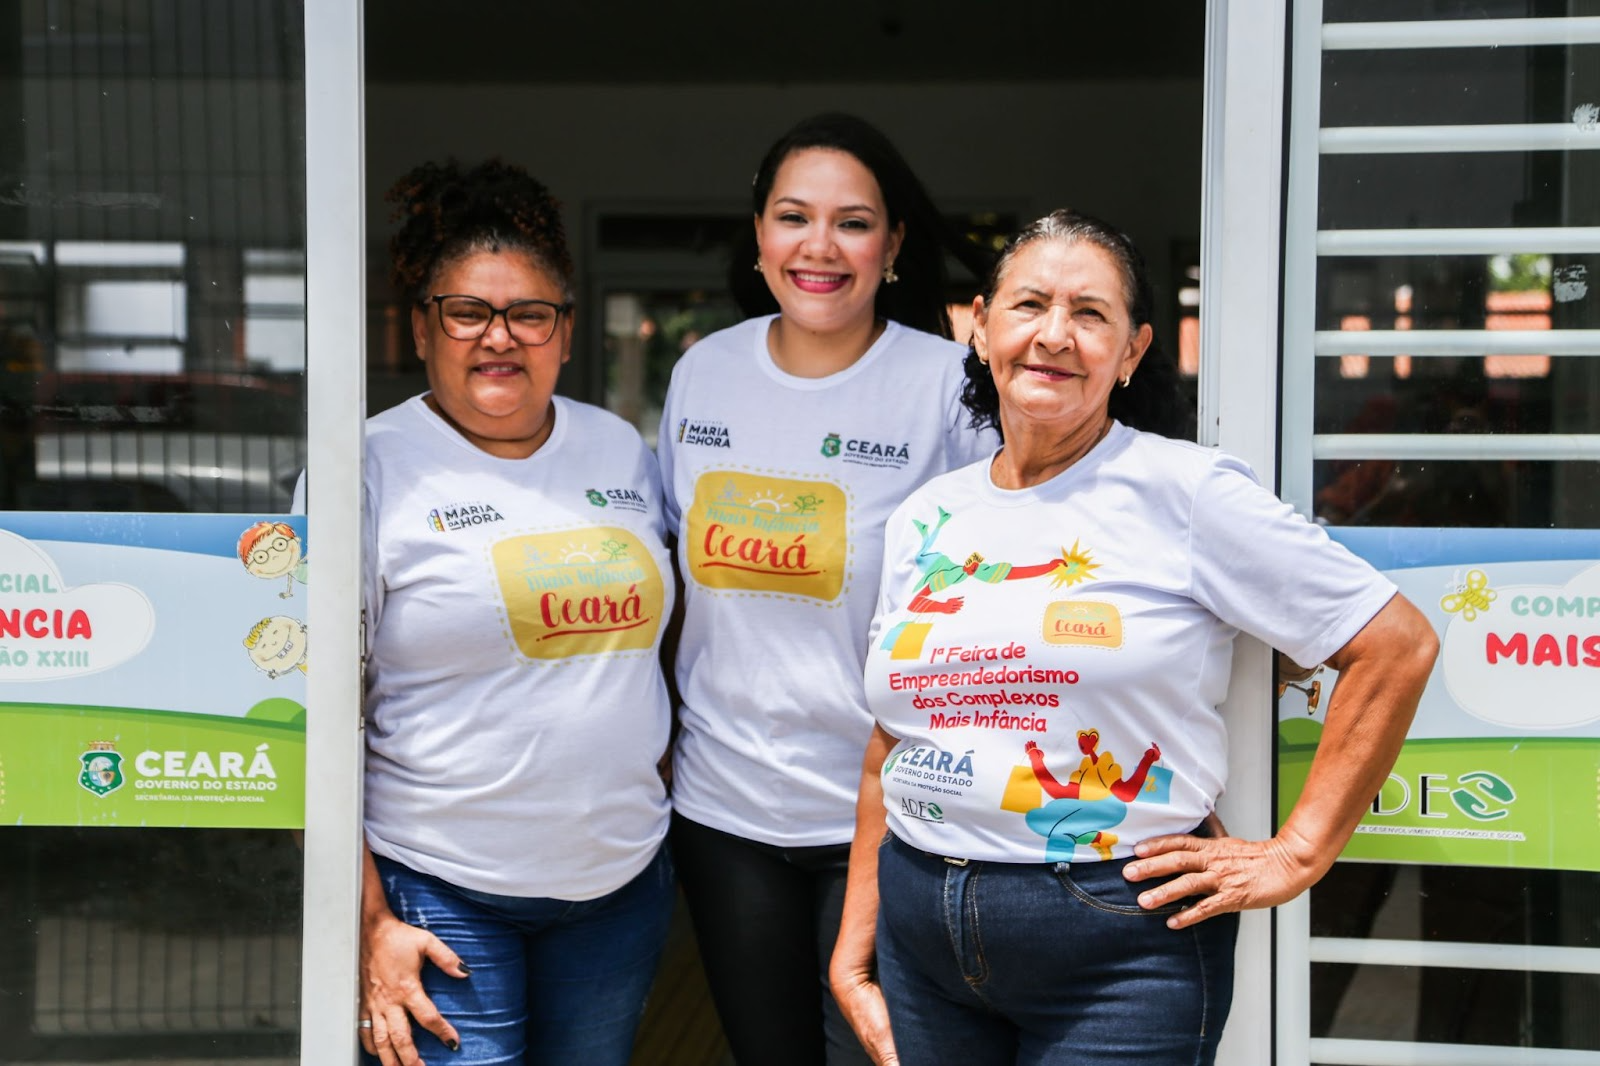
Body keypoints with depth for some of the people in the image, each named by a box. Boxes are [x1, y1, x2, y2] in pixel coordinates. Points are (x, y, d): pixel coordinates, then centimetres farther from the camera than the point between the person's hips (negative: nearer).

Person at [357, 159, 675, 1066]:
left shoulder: (622, 450, 7)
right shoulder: (374, 470, -7)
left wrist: (671, 813, 12)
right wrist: (369, 924, -13)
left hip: (622, 883, 5)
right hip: (442, 895, -4)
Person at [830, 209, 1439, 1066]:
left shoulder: (1185, 493, -8)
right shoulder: (924, 519, 8)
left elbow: (1397, 645, -9)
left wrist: (1295, 856, -9)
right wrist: (853, 955, 11)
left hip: (1121, 947, -5)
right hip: (922, 942, 5)